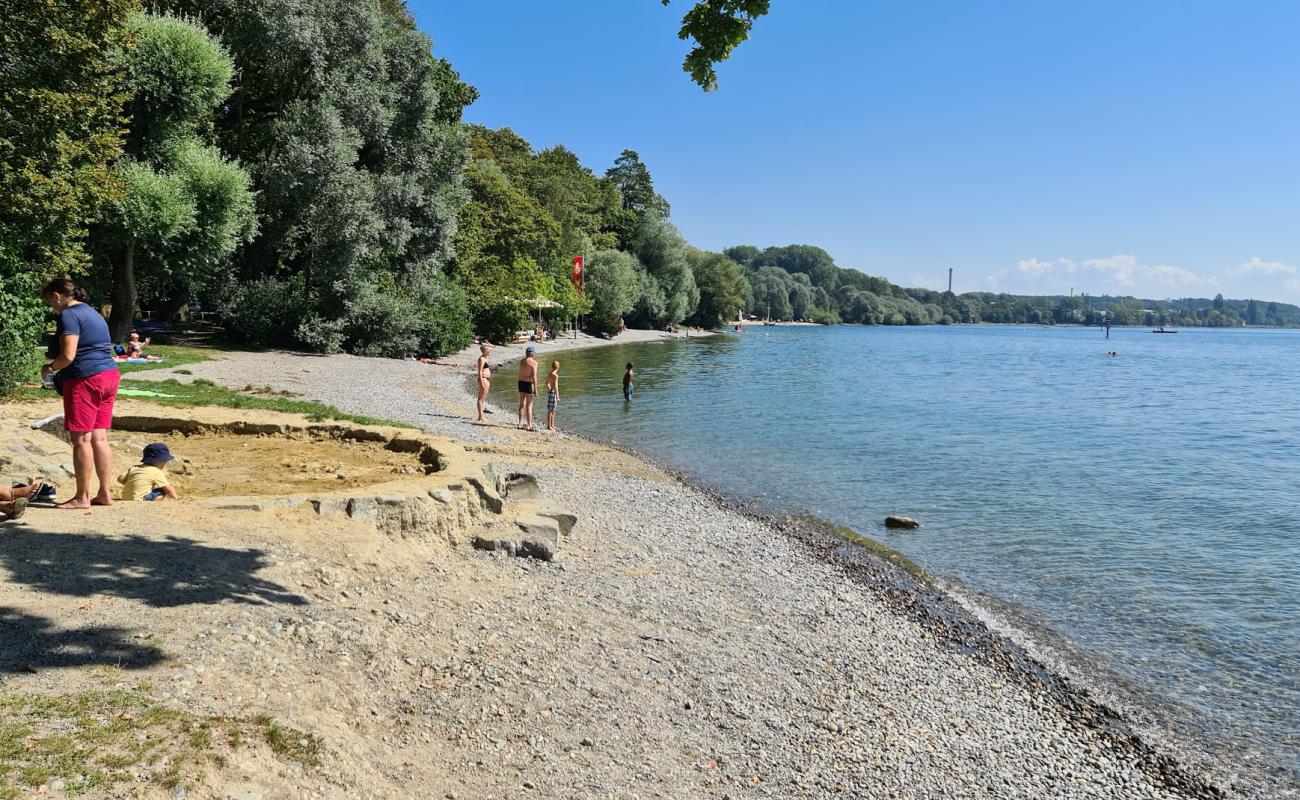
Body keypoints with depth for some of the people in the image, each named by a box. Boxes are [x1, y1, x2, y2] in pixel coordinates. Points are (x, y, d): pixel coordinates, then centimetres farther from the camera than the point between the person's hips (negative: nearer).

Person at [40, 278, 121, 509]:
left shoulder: (69, 315, -10)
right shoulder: (92, 312, 19)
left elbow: (68, 355, -17)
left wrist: (50, 367, 1)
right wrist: (57, 364, 21)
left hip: (85, 379, -9)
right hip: (109, 375, 9)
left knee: (81, 439, -2)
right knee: (99, 438, 10)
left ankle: (82, 497, 3)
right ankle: (104, 494, 12)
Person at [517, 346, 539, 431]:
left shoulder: (521, 361, 10)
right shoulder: (533, 362, -11)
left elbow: (520, 374, 14)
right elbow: (534, 377, -16)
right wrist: (535, 389, -15)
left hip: (521, 382, 7)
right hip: (529, 383, -7)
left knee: (522, 404, 14)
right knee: (529, 405, -2)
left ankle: (521, 423, 17)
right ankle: (529, 425, -1)